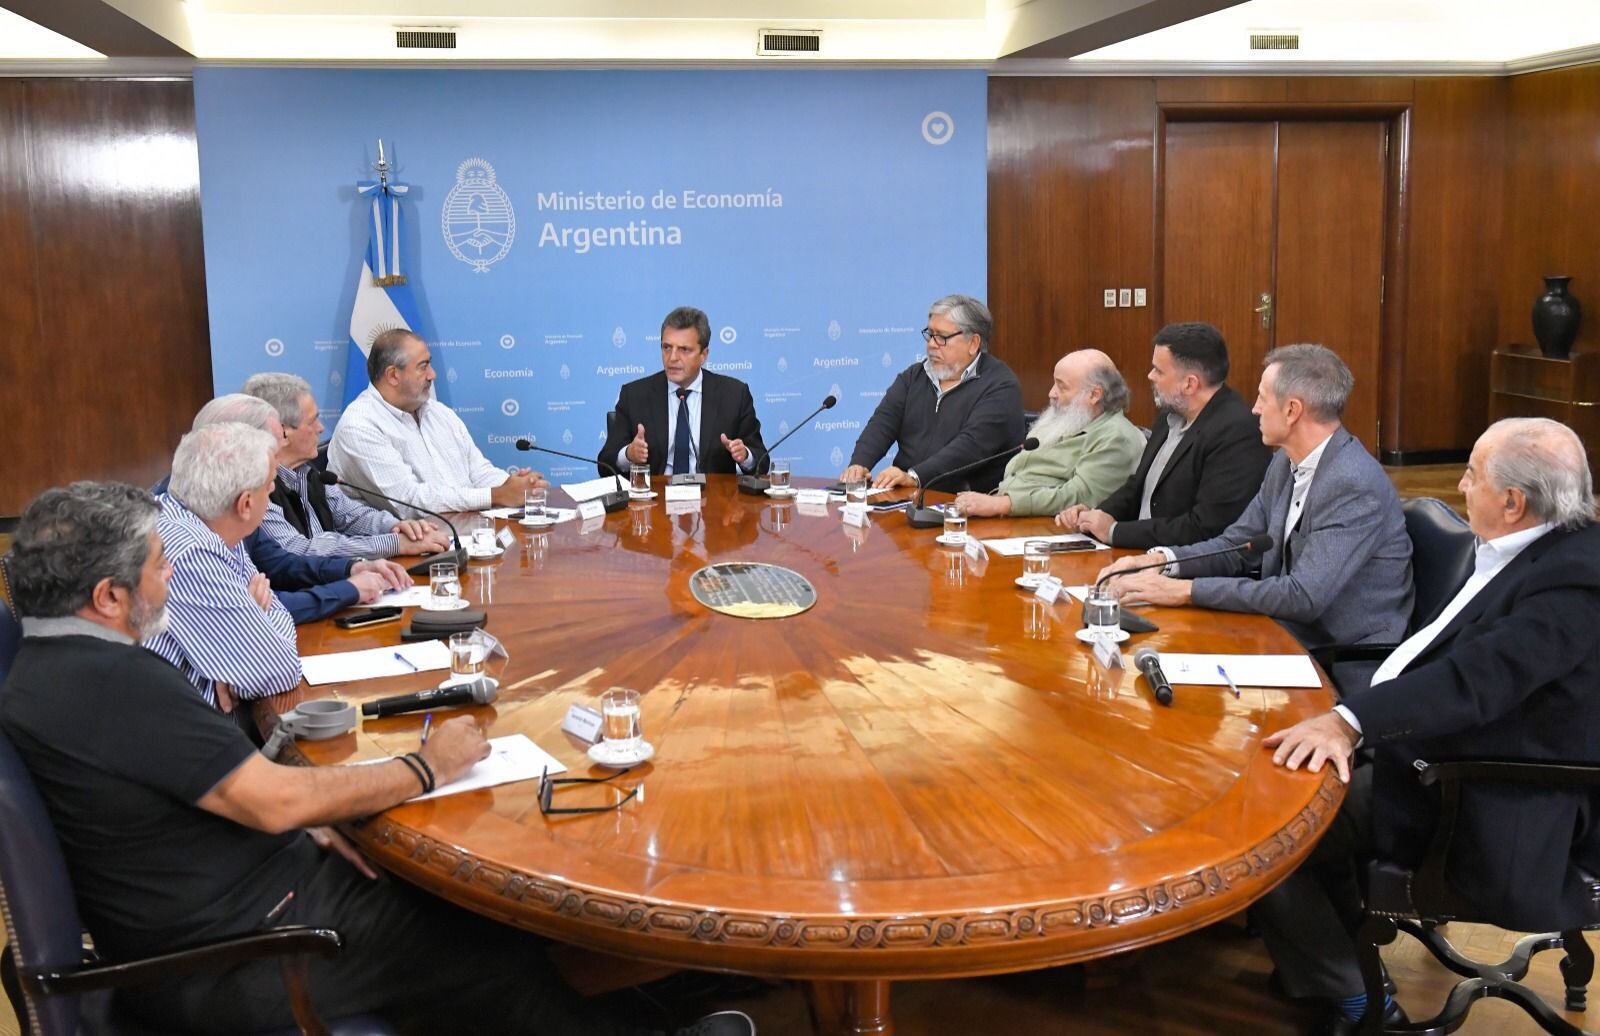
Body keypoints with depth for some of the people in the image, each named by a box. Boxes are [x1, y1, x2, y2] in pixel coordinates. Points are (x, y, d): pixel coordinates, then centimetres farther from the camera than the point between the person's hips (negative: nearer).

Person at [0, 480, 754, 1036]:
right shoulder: (114, 680, -26)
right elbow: (277, 800, -28)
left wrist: (302, 830, 3)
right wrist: (426, 769, -15)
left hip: (179, 931, 9)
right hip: (235, 961, -9)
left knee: (449, 903, 14)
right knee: (500, 958, 3)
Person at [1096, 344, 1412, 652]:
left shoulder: (1355, 486, -22)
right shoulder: (1286, 463, 6)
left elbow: (1303, 597, -27)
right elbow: (1236, 545, 13)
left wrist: (1185, 590, -25)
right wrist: (1161, 560, -6)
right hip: (1287, 636, 7)